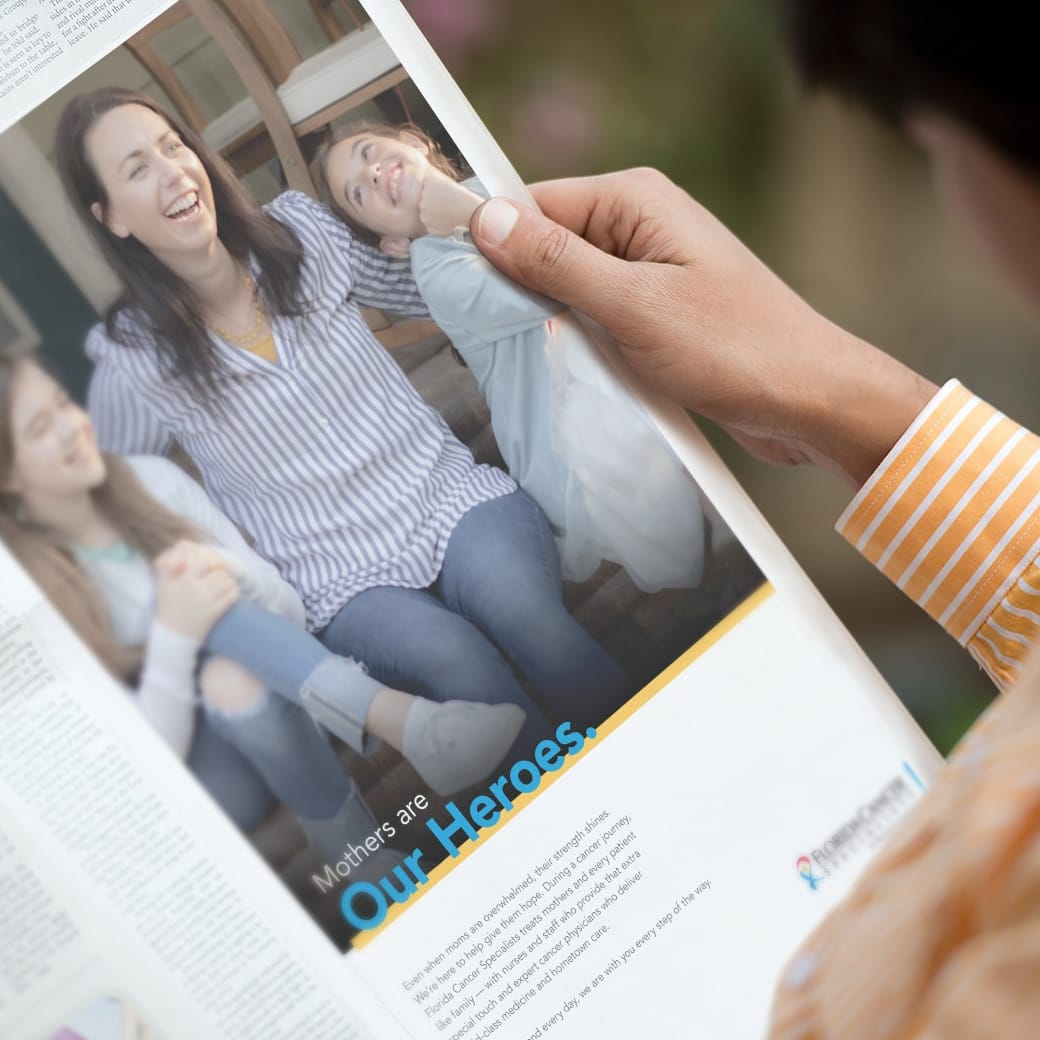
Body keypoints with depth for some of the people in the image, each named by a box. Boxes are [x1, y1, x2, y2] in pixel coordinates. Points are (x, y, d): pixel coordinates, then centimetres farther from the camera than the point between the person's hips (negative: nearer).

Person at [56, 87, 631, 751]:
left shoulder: (302, 232, 3)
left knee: (522, 608, -32)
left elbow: (424, 292, 20)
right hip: (346, 584, -2)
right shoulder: (134, 364, -5)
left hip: (452, 491, 3)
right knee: (454, 659, -34)